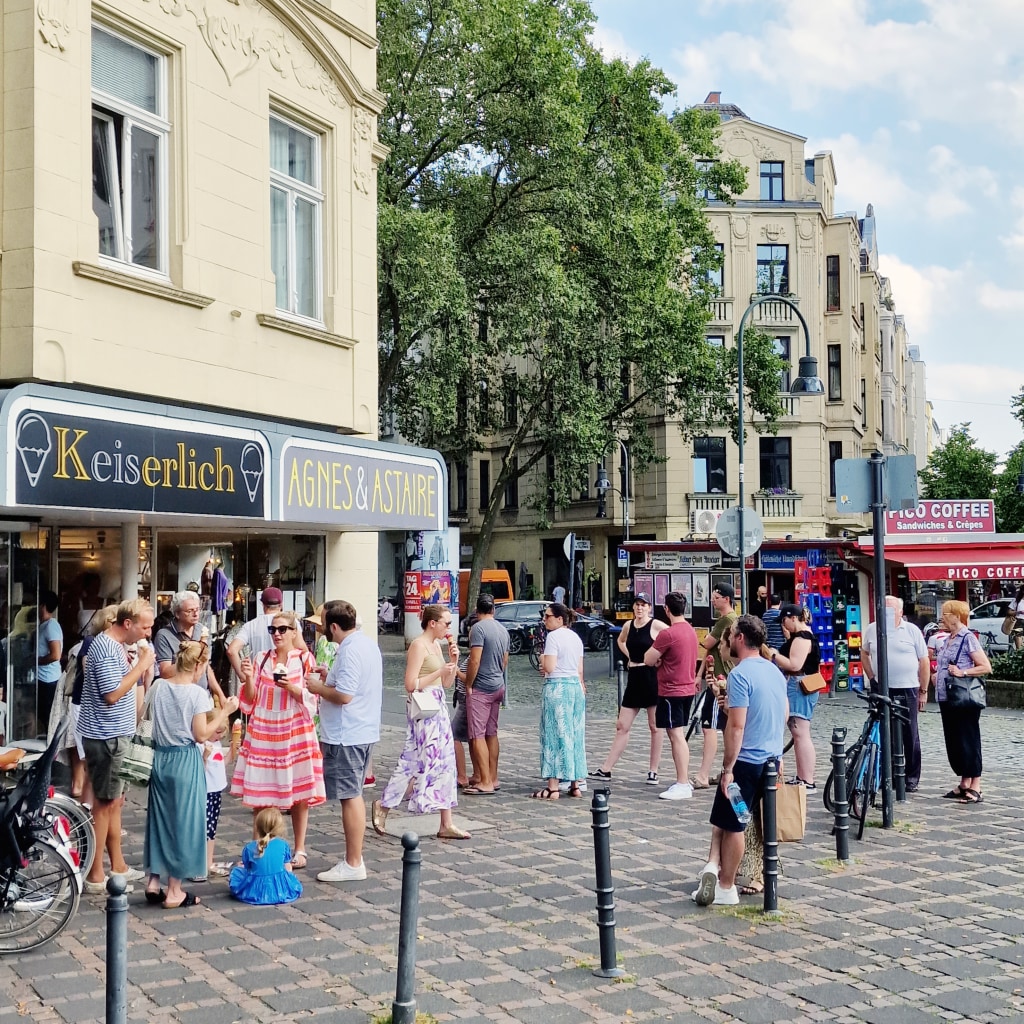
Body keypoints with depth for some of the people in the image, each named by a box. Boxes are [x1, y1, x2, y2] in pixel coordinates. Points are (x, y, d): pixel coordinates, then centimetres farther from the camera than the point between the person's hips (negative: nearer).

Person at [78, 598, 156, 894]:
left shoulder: (116, 645, 12)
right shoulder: (105, 648, -19)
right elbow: (112, 694, -24)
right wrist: (142, 665, -19)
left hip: (116, 734, 10)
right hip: (105, 736, -10)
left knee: (114, 801, 16)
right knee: (105, 803, -3)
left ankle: (118, 866, 26)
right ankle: (95, 876, 4)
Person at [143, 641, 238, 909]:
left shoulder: (158, 686, 0)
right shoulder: (197, 693, -15)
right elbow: (201, 735, -14)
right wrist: (225, 712, -7)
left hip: (160, 758, 6)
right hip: (186, 761, -5)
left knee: (159, 818, 16)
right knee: (183, 822, 4)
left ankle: (154, 881, 20)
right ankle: (174, 891, 9)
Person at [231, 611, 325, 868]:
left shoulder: (305, 659, 0)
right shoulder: (262, 660, 9)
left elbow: (311, 701, -3)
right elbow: (250, 701, 8)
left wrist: (291, 687, -20)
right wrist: (248, 678, -9)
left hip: (295, 733, -3)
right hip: (263, 733, 3)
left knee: (299, 794, 1)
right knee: (260, 795, 4)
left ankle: (299, 850, 12)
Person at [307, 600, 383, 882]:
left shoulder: (350, 650, -20)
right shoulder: (367, 643, 11)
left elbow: (344, 695, -25)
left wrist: (318, 687, -9)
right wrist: (330, 677, 13)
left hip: (346, 735, -10)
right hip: (363, 731, 10)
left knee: (350, 798, -3)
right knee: (354, 796, 17)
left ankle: (353, 865, 3)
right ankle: (354, 857, 25)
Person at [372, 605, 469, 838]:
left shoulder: (437, 645, 14)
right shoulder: (419, 646, -12)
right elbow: (411, 685, -18)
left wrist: (453, 661, 4)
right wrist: (439, 672, -16)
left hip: (438, 709, 9)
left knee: (445, 762, 6)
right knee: (411, 762, -4)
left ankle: (446, 825, 8)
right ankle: (383, 805, 13)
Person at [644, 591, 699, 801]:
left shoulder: (668, 634, -19)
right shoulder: (690, 631, 9)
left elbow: (648, 660, -14)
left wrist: (657, 658, 6)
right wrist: (662, 659, 2)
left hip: (671, 691, -9)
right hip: (687, 689, 9)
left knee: (676, 736, -8)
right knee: (679, 735, 17)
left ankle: (683, 785, -9)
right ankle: (684, 780, 23)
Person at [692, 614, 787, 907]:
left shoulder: (740, 674, -17)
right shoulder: (775, 671, 10)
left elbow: (737, 726, -21)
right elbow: (783, 716, 18)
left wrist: (728, 768, -17)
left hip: (747, 761, -8)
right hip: (772, 759, 8)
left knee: (731, 824, 3)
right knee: (728, 819, 14)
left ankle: (726, 889, 4)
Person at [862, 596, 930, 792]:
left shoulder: (912, 630, 0)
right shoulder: (872, 629, 6)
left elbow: (924, 661, 2)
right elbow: (864, 653, 21)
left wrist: (923, 691, 0)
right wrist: (871, 677, 9)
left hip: (907, 690, -2)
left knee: (910, 736, 3)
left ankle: (912, 779, 11)